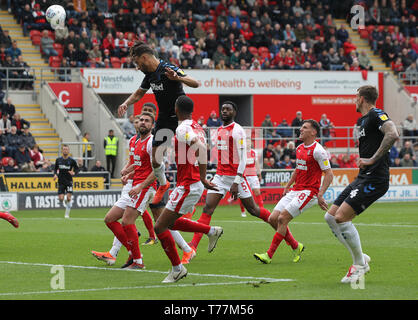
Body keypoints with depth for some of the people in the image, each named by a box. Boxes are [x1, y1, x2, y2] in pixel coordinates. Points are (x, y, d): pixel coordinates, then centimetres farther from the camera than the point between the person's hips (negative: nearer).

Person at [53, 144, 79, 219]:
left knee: (68, 198, -11)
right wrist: (55, 174, -4)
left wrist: (74, 173, -15)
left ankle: (67, 214, 4)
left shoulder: (72, 160, -2)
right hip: (61, 182, 2)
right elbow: (55, 168, 16)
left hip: (69, 182, -2)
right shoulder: (58, 160, 5)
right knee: (61, 199, -8)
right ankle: (65, 202, 29)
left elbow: (77, 169, 5)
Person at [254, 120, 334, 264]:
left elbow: (329, 173, -14)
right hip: (295, 190, 9)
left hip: (309, 191, -9)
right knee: (273, 218, -1)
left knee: (282, 218, -17)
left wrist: (320, 195, -22)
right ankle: (296, 246, 15)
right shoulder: (299, 148, 13)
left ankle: (269, 255, -10)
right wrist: (288, 186, 22)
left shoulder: (317, 150, -13)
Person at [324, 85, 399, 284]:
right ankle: (360, 258, 11)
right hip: (363, 178, 10)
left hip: (375, 179, -10)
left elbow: (393, 135, -28)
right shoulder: (361, 120, 20)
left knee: (341, 217, -19)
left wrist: (372, 159, -26)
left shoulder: (377, 115, -10)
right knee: (330, 217, 6)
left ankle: (360, 264, -5)